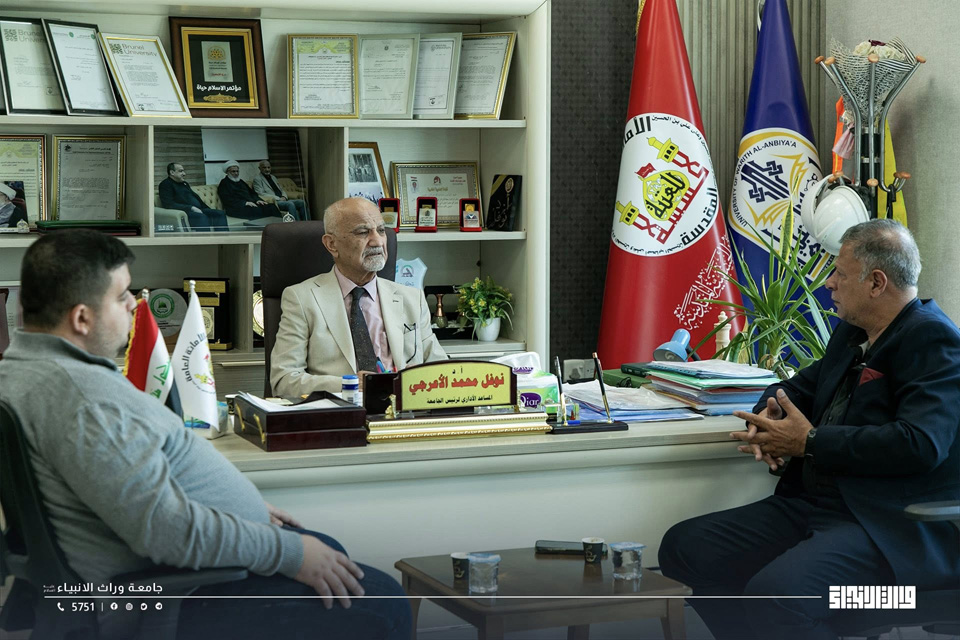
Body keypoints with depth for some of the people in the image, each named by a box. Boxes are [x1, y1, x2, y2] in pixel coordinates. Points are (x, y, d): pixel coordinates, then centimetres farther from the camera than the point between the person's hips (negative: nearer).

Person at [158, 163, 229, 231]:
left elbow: (196, 197, 30)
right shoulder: (166, 184, 0)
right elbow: (169, 204, -13)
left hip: (197, 210, 9)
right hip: (183, 213, -9)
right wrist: (191, 208, -19)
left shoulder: (184, 183, 26)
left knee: (220, 213, -11)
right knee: (201, 216, -37)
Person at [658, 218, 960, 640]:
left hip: (893, 527, -9)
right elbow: (802, 387, 28)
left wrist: (810, 443, -15)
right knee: (683, 547, -3)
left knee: (775, 591, -33)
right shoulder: (851, 333, 17)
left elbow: (921, 443, -23)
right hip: (812, 505, 9)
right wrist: (768, 417, 2)